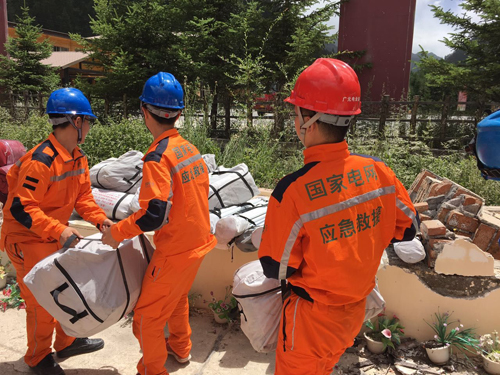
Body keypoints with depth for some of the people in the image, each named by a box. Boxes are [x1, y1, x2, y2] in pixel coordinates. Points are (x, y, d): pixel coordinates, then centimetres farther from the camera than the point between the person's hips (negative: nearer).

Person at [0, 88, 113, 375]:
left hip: (57, 237, 9)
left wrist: (100, 219, -10)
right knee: (42, 302, 4)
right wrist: (58, 230, -34)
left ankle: (66, 343, 39)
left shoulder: (79, 158, 0)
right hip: (27, 240, -9)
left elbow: (83, 195, 5)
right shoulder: (40, 160, -28)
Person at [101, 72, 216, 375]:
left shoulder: (158, 157, -23)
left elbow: (155, 215, -28)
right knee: (178, 296, 31)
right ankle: (180, 347, 52)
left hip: (175, 252, -9)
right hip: (199, 241, 9)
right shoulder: (189, 148, 2)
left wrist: (117, 232, -13)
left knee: (148, 316, 10)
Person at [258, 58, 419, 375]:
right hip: (358, 309, 5)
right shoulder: (378, 170, -15)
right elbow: (407, 228, 0)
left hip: (313, 316, -5)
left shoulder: (292, 190, -30)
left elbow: (275, 269, -20)